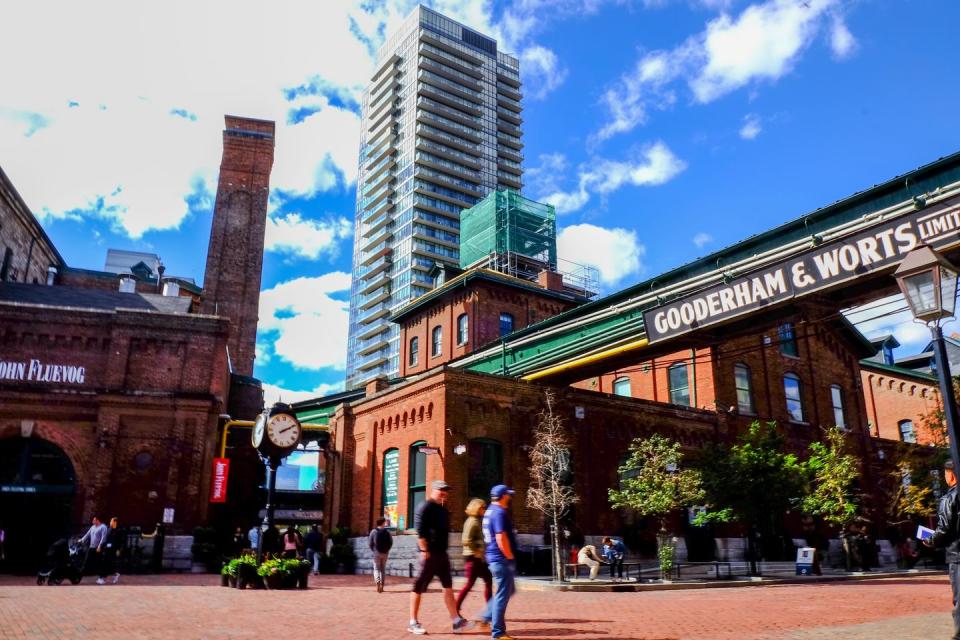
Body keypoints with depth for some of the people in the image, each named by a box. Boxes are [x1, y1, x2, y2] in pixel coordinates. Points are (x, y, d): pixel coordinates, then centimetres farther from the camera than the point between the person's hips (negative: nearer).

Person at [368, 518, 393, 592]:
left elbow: (371, 543, -4)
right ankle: (382, 586, 13)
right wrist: (387, 550, 11)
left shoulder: (373, 531, -4)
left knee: (376, 569, 2)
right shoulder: (387, 531, -2)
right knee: (383, 569, 13)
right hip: (385, 553, 1)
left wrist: (373, 550, 10)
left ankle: (377, 583, -21)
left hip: (376, 553, -1)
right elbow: (391, 542, -1)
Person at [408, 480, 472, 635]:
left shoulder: (442, 509, 16)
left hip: (442, 553, 9)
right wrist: (424, 550, -22)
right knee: (419, 587, 1)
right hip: (429, 553, -9)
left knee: (448, 587, 7)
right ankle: (413, 623, 9)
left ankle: (456, 621, 9)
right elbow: (419, 531, -18)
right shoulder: (425, 507, -10)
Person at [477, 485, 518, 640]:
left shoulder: (490, 511, 14)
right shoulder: (499, 512, -17)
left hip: (494, 558, 10)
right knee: (502, 595, -2)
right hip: (502, 559, -10)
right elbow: (501, 538, -25)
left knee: (508, 591, 21)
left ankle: (486, 617, 21)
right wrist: (510, 556, -14)